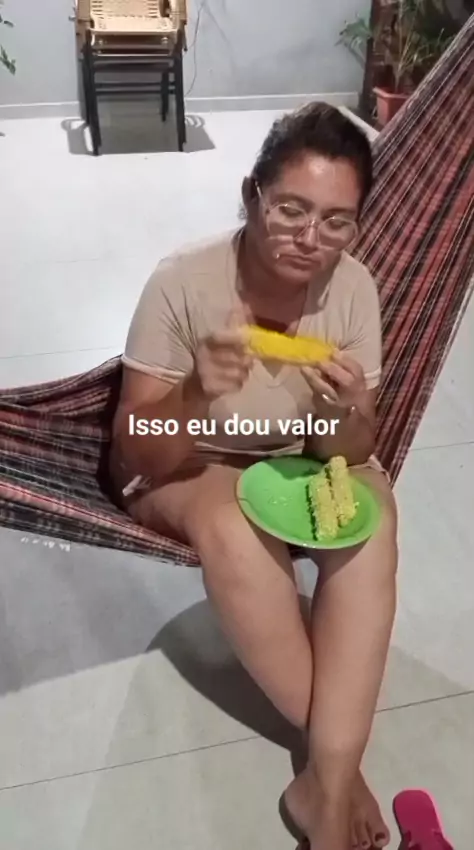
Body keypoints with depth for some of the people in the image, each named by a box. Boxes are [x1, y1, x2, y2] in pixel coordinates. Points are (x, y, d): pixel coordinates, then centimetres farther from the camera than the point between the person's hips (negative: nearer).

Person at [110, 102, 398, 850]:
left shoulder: (354, 288, -14)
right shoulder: (183, 283, -23)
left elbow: (350, 454, -10)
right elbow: (136, 458, -20)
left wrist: (344, 415, -34)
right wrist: (198, 395, -40)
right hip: (183, 471, -2)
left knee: (372, 510, -28)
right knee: (230, 516, -35)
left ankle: (328, 786, -19)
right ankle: (341, 762, -14)